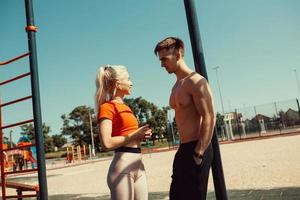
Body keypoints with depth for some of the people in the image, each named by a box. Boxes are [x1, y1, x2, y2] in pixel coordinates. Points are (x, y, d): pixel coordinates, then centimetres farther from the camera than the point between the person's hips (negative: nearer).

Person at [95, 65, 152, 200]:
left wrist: (140, 135, 7)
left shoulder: (124, 107, 16)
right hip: (122, 166, -8)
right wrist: (134, 135, -12)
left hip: (138, 165, 9)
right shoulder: (107, 107, -9)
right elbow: (107, 143, -19)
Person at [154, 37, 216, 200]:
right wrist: (183, 151, 16)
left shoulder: (195, 81, -12)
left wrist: (199, 154, -22)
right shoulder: (176, 86, 15)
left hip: (196, 149, -9)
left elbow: (209, 119, -19)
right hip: (183, 149, 9)